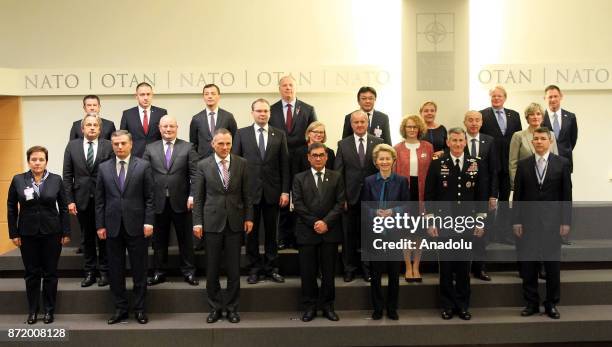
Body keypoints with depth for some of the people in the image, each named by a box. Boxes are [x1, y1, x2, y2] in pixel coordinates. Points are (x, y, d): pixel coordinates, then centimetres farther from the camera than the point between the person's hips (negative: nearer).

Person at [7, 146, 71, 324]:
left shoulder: (56, 180, -1)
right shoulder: (18, 180, 0)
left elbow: (63, 208, 1)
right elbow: (11, 208, 3)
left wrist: (66, 232, -2)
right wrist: (14, 233, -1)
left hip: (51, 233, 0)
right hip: (28, 234, 1)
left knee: (50, 273, 6)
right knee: (31, 273, 8)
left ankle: (49, 310, 18)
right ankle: (32, 311, 19)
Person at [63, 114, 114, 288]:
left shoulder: (108, 146, -2)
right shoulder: (72, 146, 4)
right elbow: (67, 175, 3)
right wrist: (70, 200, -2)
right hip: (82, 199, 2)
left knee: (103, 237, 6)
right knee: (87, 237, 11)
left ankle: (104, 271, 18)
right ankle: (89, 272, 21)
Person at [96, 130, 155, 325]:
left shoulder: (143, 166, 0)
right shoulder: (103, 168, 7)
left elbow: (149, 198, -1)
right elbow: (100, 200, 7)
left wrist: (148, 222, -8)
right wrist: (100, 225, 1)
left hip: (137, 226, -2)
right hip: (112, 227, 2)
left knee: (139, 270, 5)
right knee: (115, 271, 8)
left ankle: (139, 309, 17)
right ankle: (120, 309, 20)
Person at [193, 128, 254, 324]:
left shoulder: (241, 163, 3)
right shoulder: (203, 165, 1)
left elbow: (246, 194, 5)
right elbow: (198, 197, 2)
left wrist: (248, 218, 0)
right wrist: (197, 222, -3)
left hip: (235, 222, 1)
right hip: (212, 222, 0)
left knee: (234, 269, 6)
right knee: (212, 268, 6)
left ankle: (232, 307, 19)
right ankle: (215, 307, 20)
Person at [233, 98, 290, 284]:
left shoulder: (279, 134, 6)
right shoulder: (242, 133, 4)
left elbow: (284, 164, 3)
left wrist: (285, 191, -3)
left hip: (272, 191, 1)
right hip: (250, 191, 0)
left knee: (271, 232, 8)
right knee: (251, 232, 6)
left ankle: (271, 268, 18)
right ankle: (254, 268, 17)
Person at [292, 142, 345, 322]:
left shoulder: (336, 177, 8)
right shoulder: (299, 178, 7)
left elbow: (340, 203, 0)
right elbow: (298, 204, -2)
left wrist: (326, 222, -12)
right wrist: (314, 223, -11)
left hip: (330, 231, 1)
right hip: (307, 231, 0)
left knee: (329, 271, 6)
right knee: (308, 272, 3)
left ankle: (327, 305, 17)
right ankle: (310, 306, 14)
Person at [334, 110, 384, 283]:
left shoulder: (378, 143, 2)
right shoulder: (343, 144, 2)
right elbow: (338, 172, 1)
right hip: (350, 197, 0)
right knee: (349, 234, 8)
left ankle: (367, 268, 22)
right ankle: (350, 268, 22)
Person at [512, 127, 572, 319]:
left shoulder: (562, 163, 1)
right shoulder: (523, 164, 4)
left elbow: (567, 194, 0)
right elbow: (517, 195, 4)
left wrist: (566, 221, -4)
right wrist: (516, 220, -1)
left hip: (552, 221, -1)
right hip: (528, 221, 1)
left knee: (553, 264, 6)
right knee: (528, 264, 5)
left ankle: (551, 304, 19)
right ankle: (531, 303, 17)